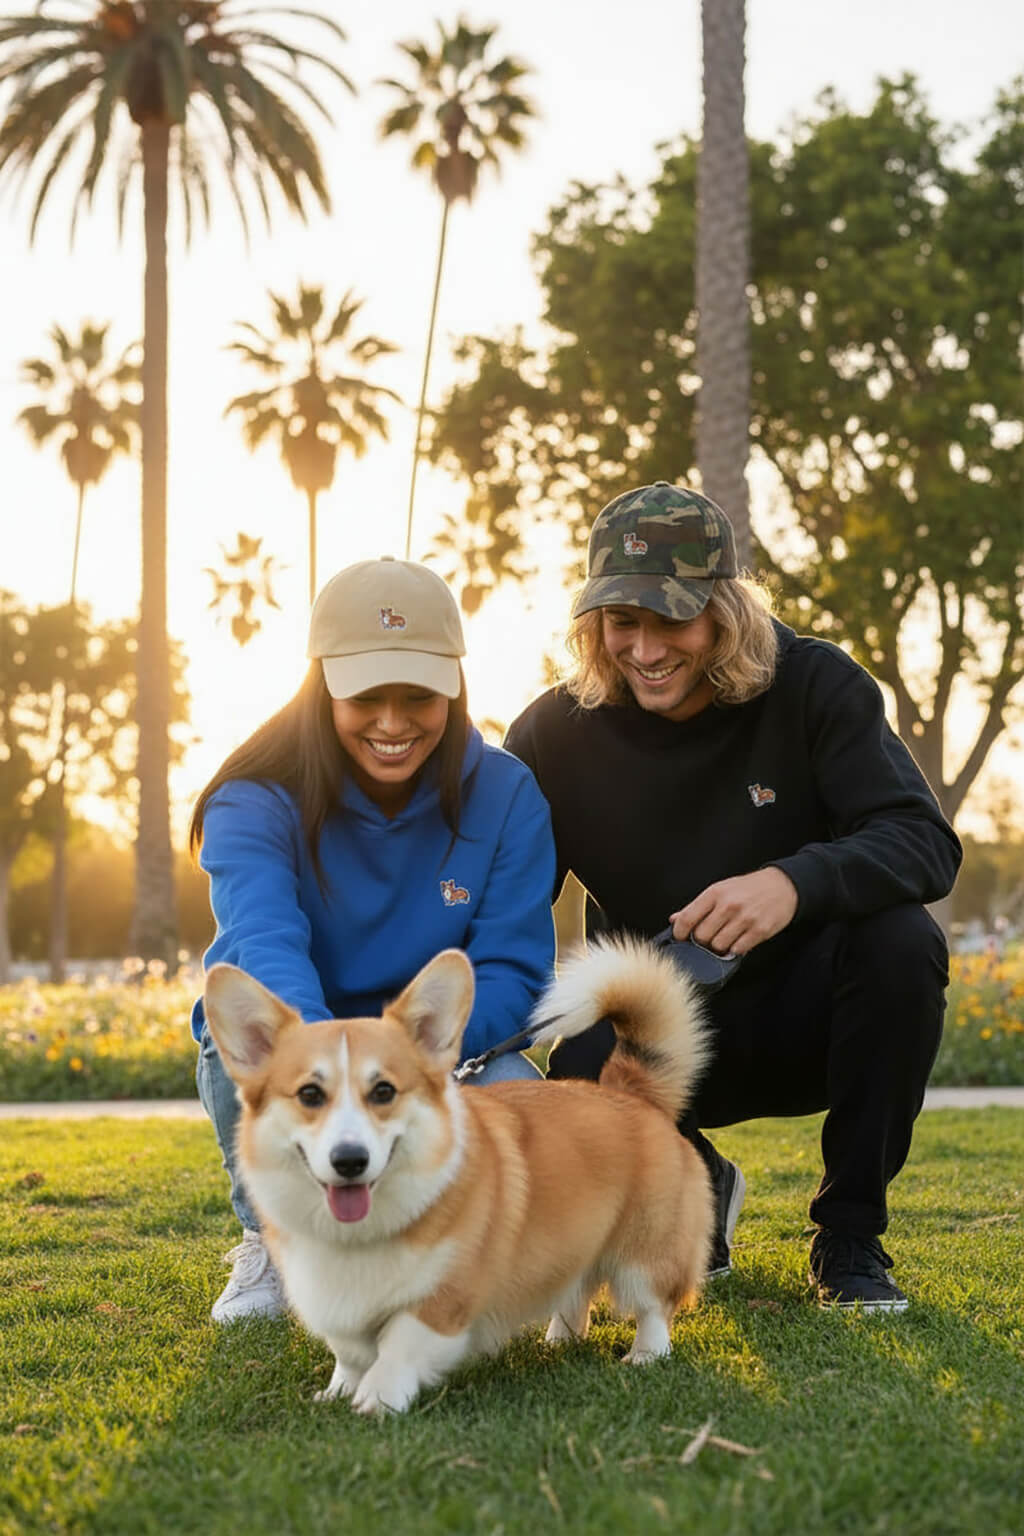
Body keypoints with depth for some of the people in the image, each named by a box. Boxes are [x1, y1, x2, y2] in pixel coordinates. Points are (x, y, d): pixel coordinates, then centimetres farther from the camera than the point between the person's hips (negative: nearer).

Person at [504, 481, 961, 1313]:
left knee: (901, 939, -32)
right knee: (584, 1075, -33)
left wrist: (794, 883, -44)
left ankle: (851, 1236, -12)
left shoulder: (814, 685, -13)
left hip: (804, 1015, 0)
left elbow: (925, 843, -23)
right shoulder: (554, 736, -9)